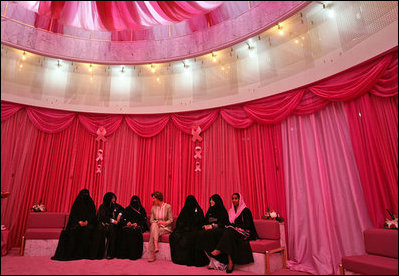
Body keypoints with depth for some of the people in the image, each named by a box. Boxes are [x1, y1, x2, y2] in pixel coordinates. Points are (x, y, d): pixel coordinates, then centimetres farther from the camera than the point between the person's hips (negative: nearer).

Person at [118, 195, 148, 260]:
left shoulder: (142, 210, 11)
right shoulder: (127, 209, 17)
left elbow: (144, 220, 6)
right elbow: (122, 219, 14)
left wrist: (137, 224, -11)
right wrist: (127, 222, -6)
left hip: (138, 226, -2)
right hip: (128, 226, 2)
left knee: (134, 231, -33)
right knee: (125, 230, -30)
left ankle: (133, 255, -27)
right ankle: (124, 254, -21)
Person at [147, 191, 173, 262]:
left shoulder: (168, 206, -4)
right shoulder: (153, 208, 11)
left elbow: (171, 220, -4)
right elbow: (151, 220, 8)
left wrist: (164, 223, -21)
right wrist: (156, 223, -12)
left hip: (165, 228, -3)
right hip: (155, 227, 3)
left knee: (153, 232, -31)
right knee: (154, 225, -33)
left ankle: (152, 254, -31)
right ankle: (156, 247, -42)